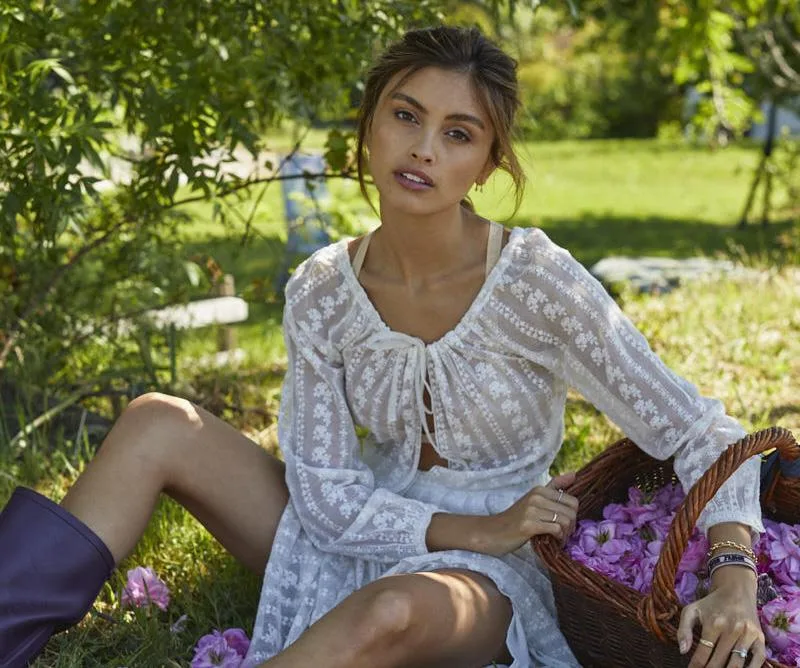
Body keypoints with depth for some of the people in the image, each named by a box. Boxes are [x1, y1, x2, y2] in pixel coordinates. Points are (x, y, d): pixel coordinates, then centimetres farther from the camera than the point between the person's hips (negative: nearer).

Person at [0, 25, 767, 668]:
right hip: (361, 539, 4)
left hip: (485, 578, -4)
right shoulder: (320, 292, -9)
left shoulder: (538, 281, -19)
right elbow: (322, 488, -8)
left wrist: (734, 577, -29)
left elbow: (703, 433, -14)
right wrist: (476, 529, -21)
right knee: (158, 426, -13)